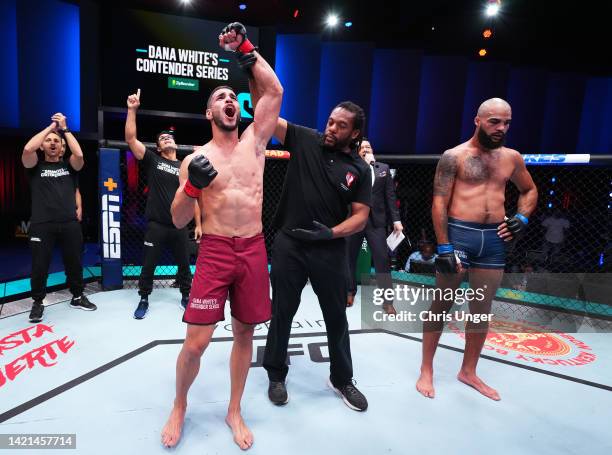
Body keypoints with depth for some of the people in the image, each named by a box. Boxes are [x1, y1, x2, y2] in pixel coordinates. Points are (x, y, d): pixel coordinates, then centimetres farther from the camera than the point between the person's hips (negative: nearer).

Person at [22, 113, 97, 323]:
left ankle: (77, 297, 28)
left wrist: (64, 128, -4)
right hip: (42, 224, -1)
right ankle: (38, 303, 21)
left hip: (70, 223, 2)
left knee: (74, 263, 11)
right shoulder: (35, 166, 7)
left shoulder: (69, 166, 11)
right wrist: (50, 127, -4)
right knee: (39, 266, 3)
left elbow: (79, 155, -10)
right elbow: (27, 149, -13)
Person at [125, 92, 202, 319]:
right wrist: (132, 109, -15)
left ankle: (186, 297, 30)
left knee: (184, 264, 12)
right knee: (148, 265, 7)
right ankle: (144, 300, 25)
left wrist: (198, 224, 4)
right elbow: (130, 138, -8)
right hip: (156, 225, -2)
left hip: (179, 226, 2)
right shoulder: (152, 160, 3)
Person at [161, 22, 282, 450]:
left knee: (245, 333, 11)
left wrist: (245, 49, 6)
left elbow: (274, 91, 4)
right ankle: (179, 407, 28)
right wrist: (192, 186, -16)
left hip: (254, 250, 2)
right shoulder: (195, 158, 3)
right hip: (215, 252, -2)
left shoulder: (254, 140, 9)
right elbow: (179, 221, 1)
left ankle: (234, 411, 31)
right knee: (196, 342, -2)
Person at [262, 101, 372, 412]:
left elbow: (361, 216, -1)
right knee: (282, 313, 11)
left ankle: (342, 379, 35)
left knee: (336, 316, 13)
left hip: (330, 250, 1)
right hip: (289, 244, -1)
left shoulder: (359, 169, 1)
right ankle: (276, 375, 33)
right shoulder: (305, 140, 0)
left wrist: (331, 233, -17)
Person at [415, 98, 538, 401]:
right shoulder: (454, 156, -5)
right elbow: (439, 204, -10)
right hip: (458, 234, -5)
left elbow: (530, 190, 26)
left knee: (482, 310, 13)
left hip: (494, 240, 5)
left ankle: (468, 371, 31)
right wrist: (444, 247, -16)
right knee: (442, 306, 5)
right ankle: (426, 370, 20)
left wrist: (523, 217, 6)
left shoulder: (512, 158, 11)